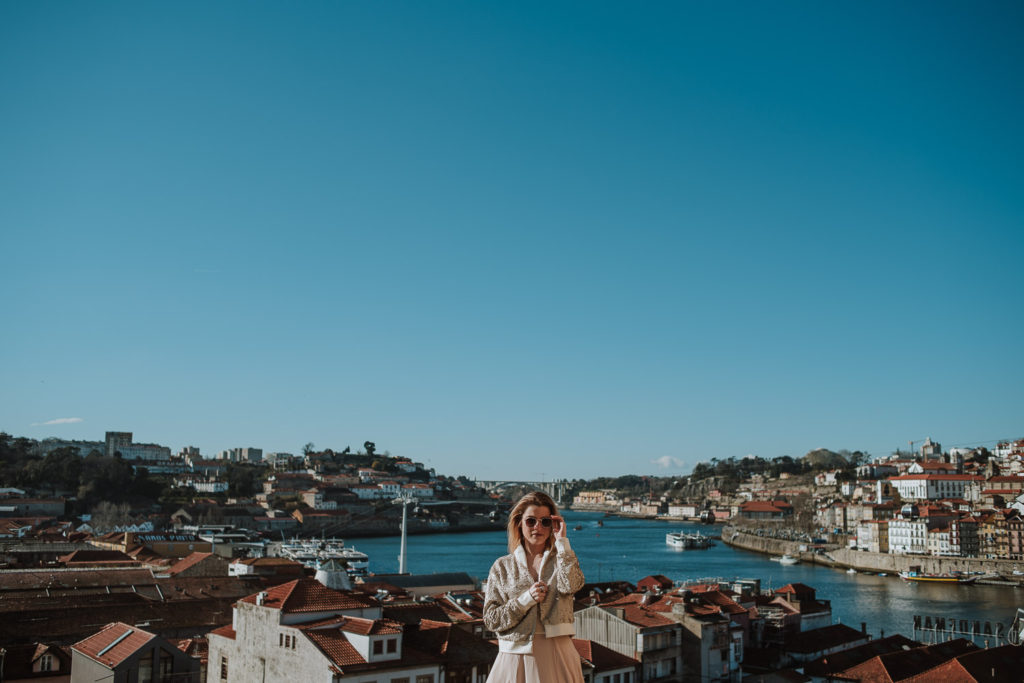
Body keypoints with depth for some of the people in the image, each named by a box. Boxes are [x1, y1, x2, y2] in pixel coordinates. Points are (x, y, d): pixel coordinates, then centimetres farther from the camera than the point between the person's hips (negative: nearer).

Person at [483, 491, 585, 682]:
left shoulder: (563, 558, 7)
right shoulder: (503, 566, 5)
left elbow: (571, 586, -16)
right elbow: (490, 619, -1)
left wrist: (562, 541, -12)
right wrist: (526, 599, -13)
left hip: (556, 656, 0)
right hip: (515, 657, 0)